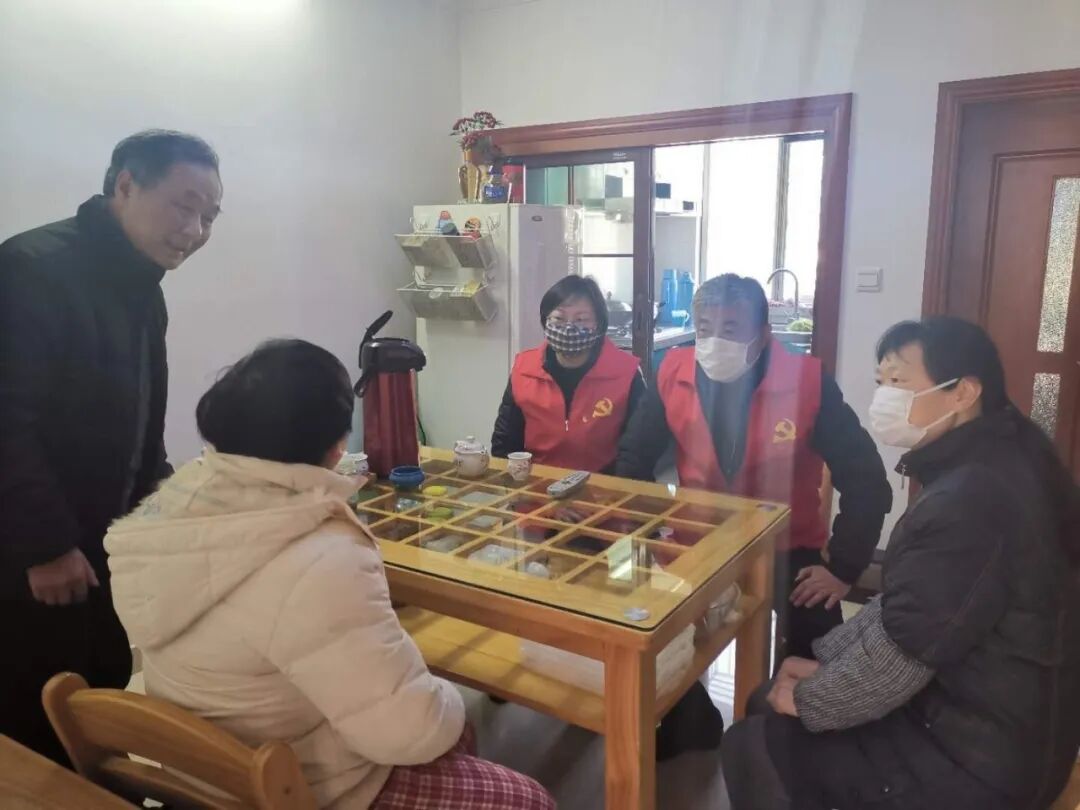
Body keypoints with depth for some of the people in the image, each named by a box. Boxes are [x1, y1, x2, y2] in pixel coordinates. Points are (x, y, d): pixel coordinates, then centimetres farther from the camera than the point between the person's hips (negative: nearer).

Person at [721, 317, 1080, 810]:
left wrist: (808, 699, -9)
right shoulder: (989, 465, 4)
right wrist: (824, 659, 4)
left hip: (981, 755, -9)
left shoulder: (972, 500, -30)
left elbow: (902, 649, -25)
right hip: (998, 719, 9)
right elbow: (903, 607, 10)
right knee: (768, 714, 14)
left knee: (753, 748, -4)